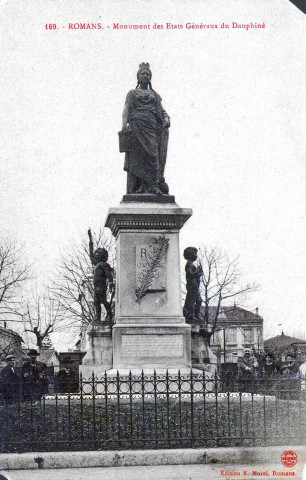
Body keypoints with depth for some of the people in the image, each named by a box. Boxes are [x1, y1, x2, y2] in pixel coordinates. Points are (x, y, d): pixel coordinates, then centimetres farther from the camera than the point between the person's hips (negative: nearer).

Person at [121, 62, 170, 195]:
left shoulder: (155, 95, 25)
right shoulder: (132, 93, 16)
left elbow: (162, 110, 20)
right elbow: (126, 109, 3)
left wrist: (166, 118, -3)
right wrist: (124, 124, -14)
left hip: (151, 126, 2)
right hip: (137, 125, -2)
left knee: (152, 153, -10)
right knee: (137, 155, -11)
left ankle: (153, 185, -13)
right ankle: (140, 186, -11)